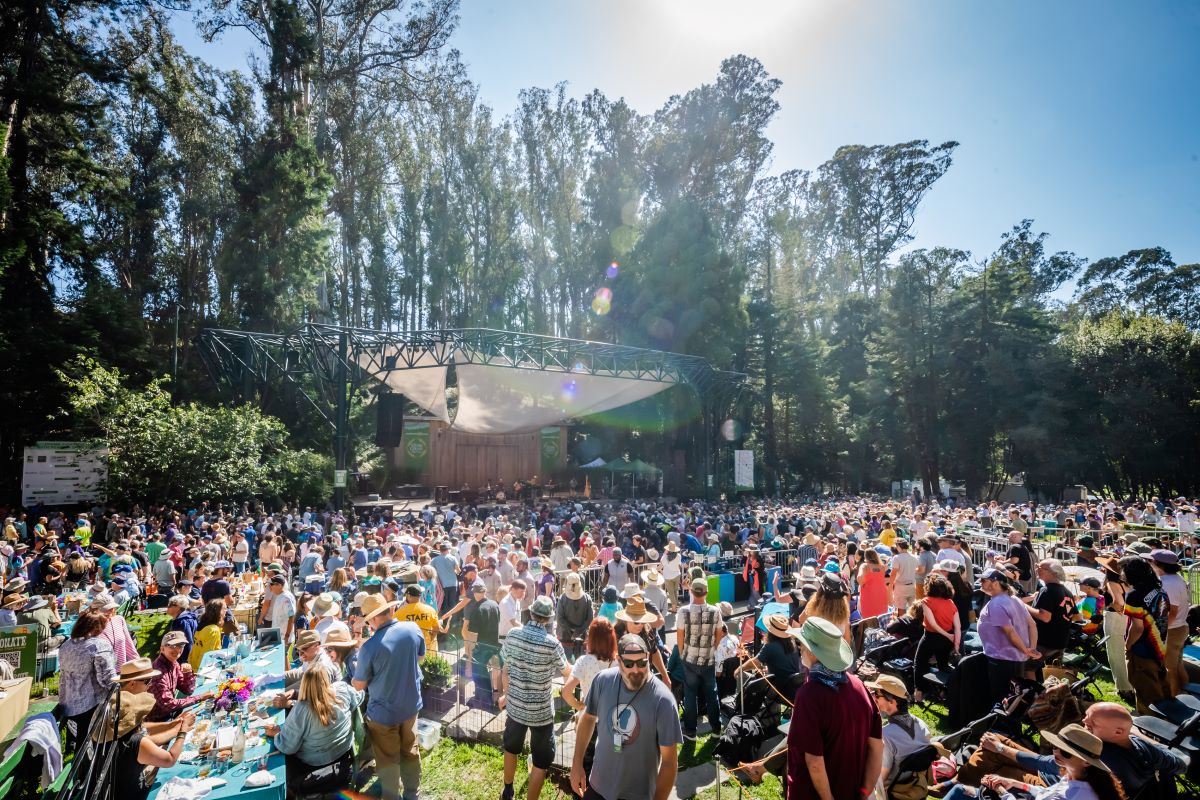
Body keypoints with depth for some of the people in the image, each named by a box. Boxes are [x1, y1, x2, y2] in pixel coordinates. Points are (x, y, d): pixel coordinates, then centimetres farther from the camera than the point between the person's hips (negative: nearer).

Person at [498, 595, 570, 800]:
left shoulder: (513, 634, -10)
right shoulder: (552, 644, -20)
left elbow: (505, 670, 3)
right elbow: (567, 672, -2)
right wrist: (569, 665, 19)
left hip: (515, 705, 5)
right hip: (541, 711, -5)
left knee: (511, 748, 29)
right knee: (541, 763, 12)